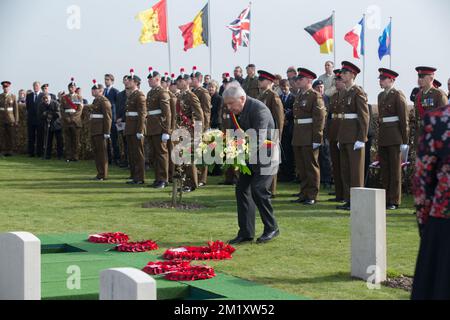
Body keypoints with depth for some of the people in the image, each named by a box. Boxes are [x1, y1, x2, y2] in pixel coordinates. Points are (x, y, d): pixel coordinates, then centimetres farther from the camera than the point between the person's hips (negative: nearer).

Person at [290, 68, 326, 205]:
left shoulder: (315, 96, -9)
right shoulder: (299, 96, 16)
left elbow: (320, 118, -14)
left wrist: (317, 139, -19)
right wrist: (295, 136, 15)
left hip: (309, 138, -8)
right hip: (298, 139, 8)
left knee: (311, 167, -1)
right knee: (301, 167, 12)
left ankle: (312, 196, 4)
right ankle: (303, 194, 20)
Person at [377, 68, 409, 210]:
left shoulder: (398, 95, -7)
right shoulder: (381, 96, 15)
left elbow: (404, 119, -9)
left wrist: (405, 140, -12)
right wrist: (379, 137, 14)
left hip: (394, 137, -7)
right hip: (383, 137, 7)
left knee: (395, 169, -1)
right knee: (384, 169, 9)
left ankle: (394, 201, 3)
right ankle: (385, 198, 15)